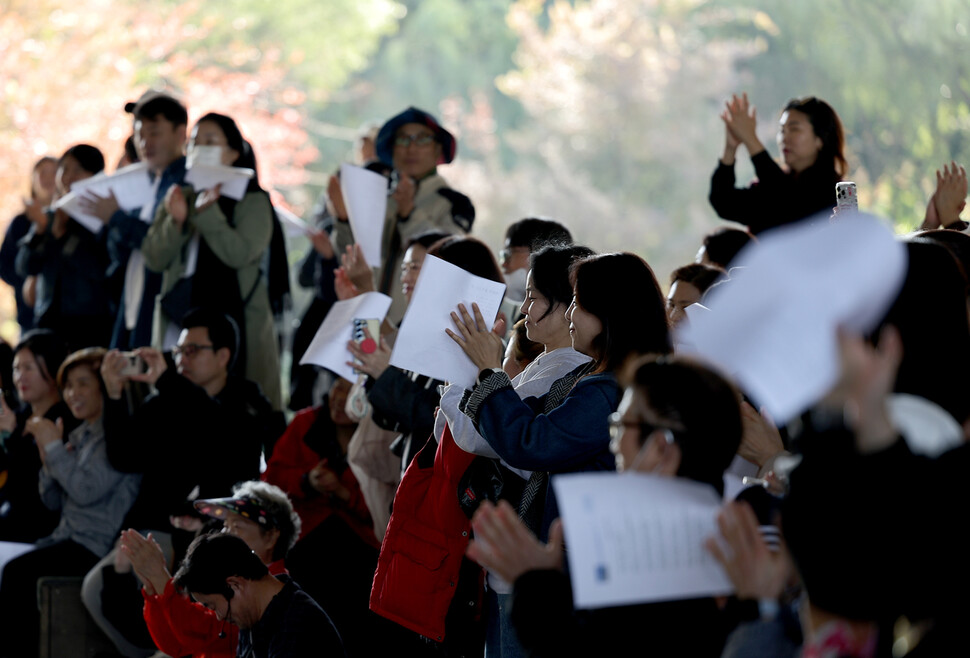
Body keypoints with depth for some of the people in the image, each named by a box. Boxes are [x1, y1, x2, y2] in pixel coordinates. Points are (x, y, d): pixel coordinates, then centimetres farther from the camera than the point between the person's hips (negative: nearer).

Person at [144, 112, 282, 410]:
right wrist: (176, 221, -9)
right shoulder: (178, 198, 15)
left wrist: (206, 212, -16)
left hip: (233, 321, -4)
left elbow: (241, 254, -13)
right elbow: (153, 259, 7)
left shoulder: (253, 202, 2)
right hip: (178, 321, 4)